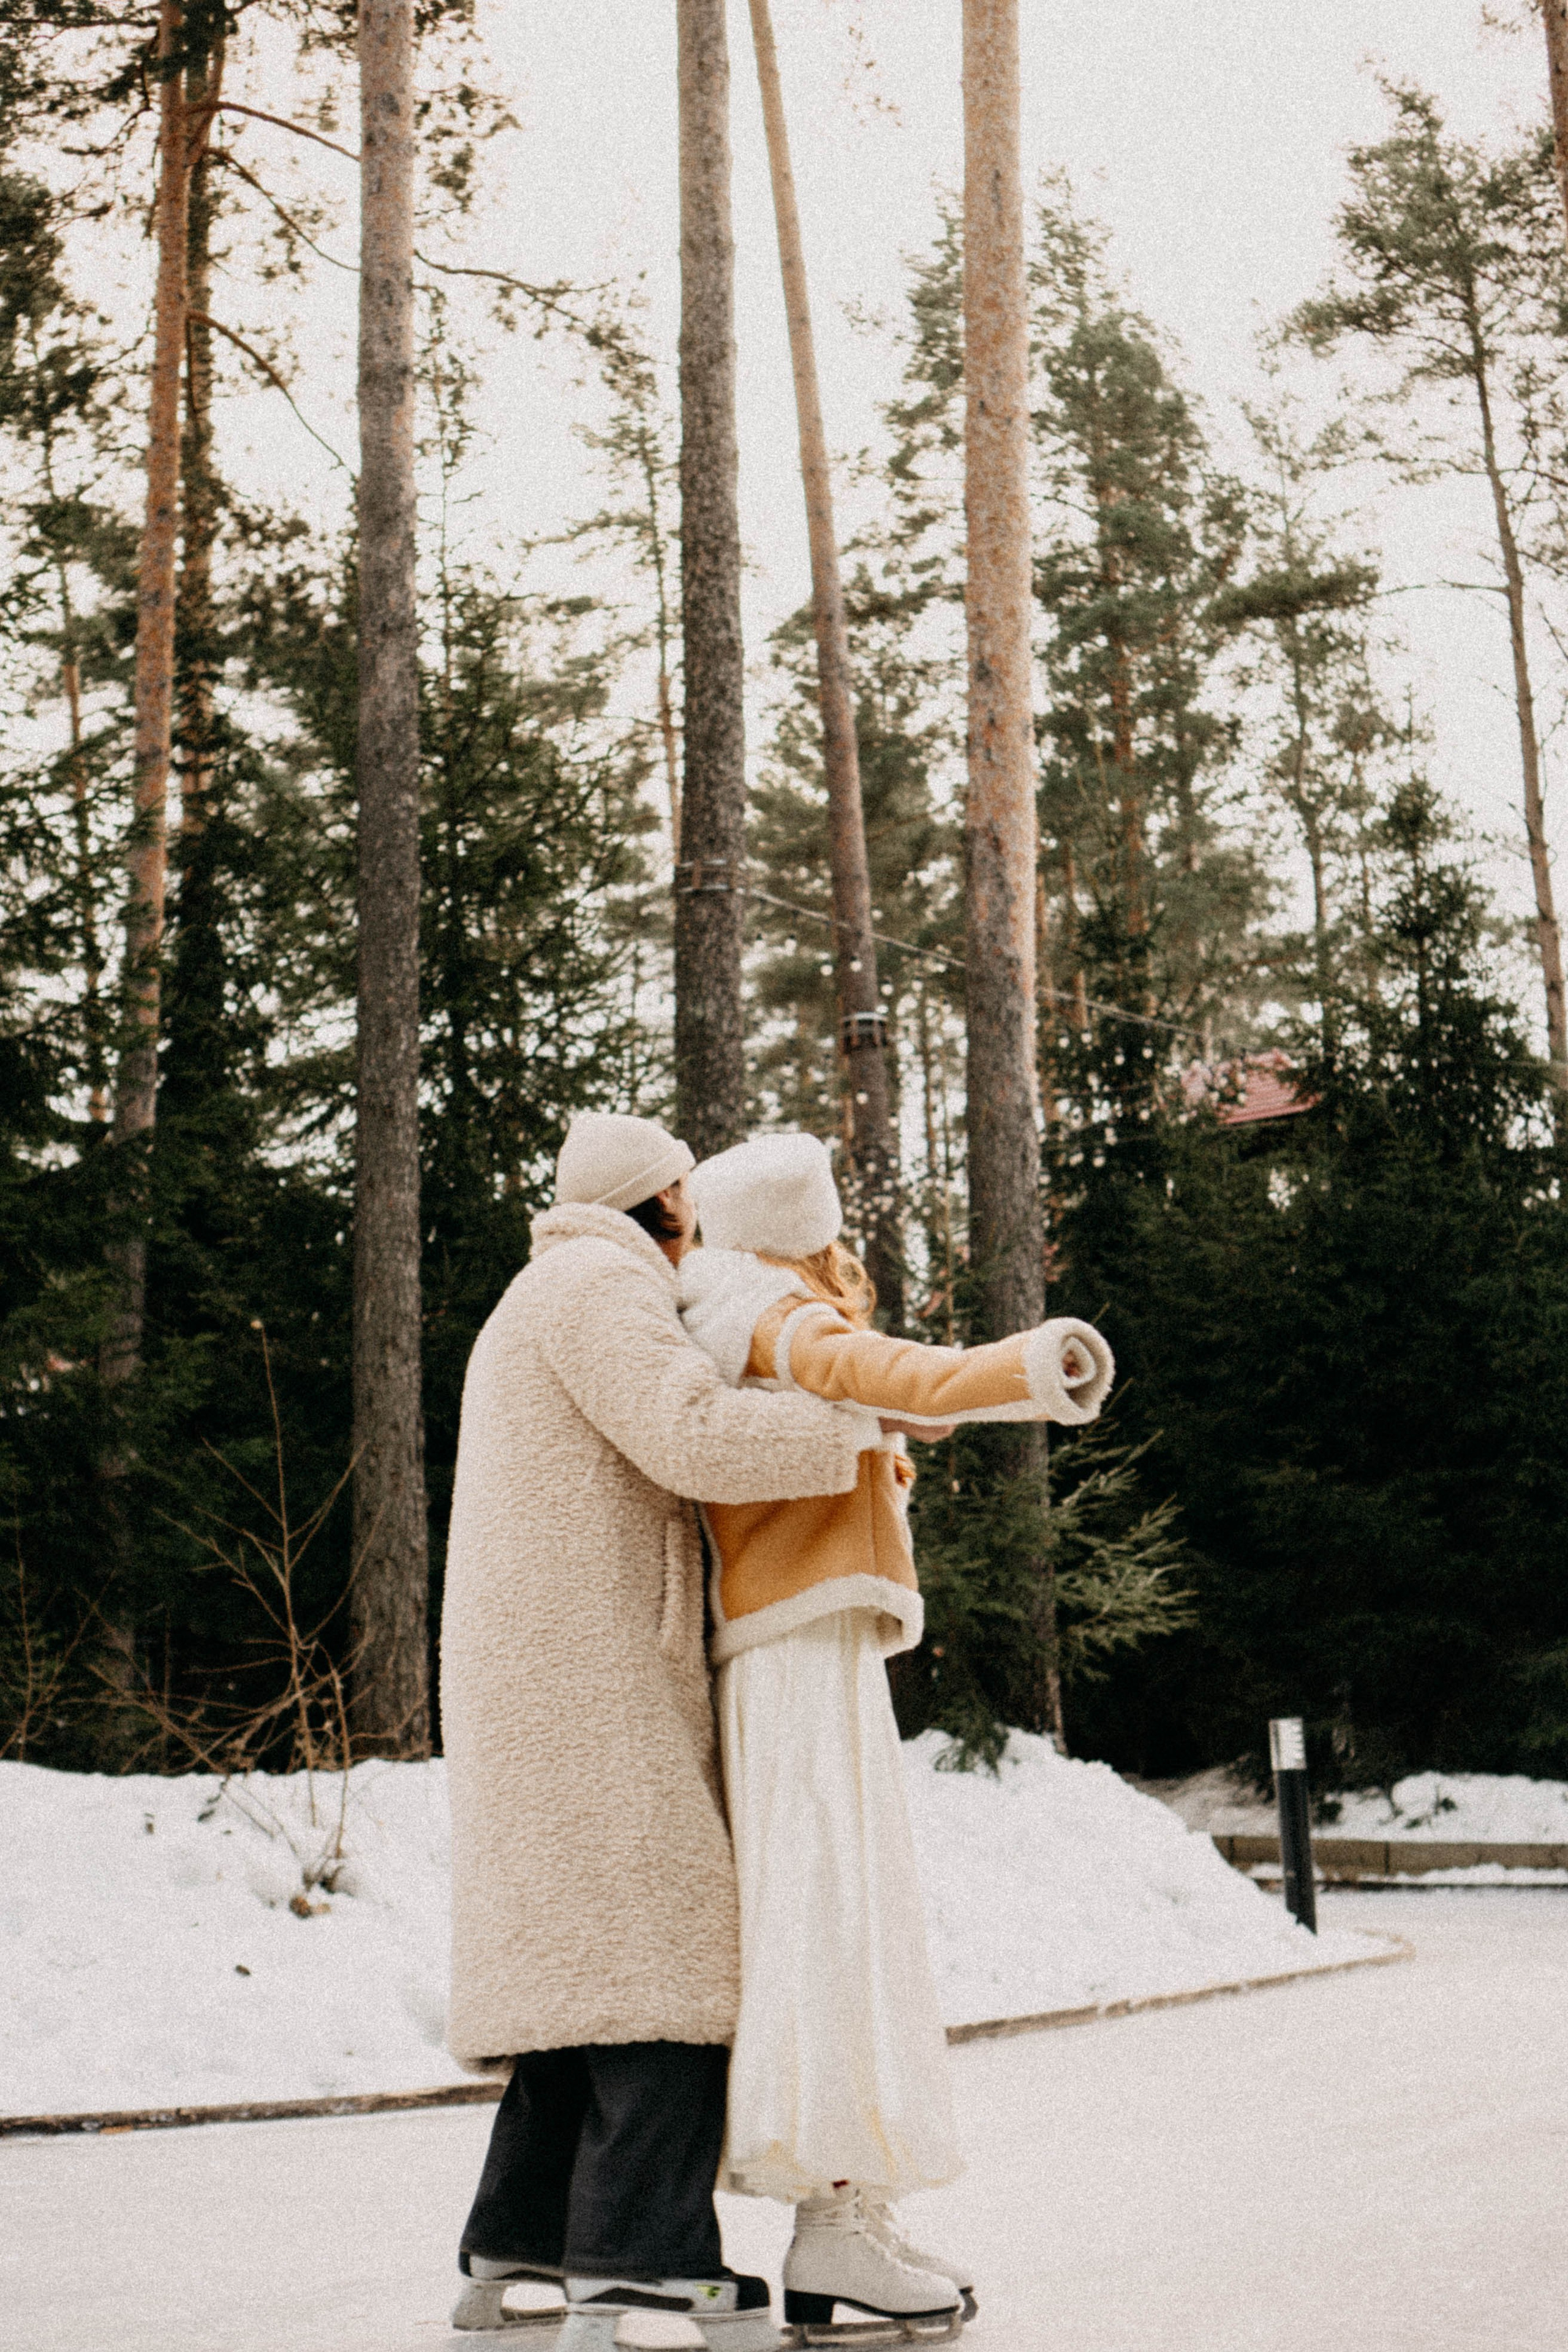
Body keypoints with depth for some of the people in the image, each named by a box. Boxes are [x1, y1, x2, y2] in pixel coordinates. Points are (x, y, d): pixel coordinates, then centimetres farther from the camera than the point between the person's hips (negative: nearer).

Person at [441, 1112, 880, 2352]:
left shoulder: (547, 1308, 27)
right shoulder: (596, 1284, -6)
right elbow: (693, 1436, -20)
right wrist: (867, 1423, -12)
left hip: (555, 1687, 11)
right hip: (586, 1678, -10)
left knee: (590, 1958, 11)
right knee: (659, 1938, -16)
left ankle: (515, 2248, 13)